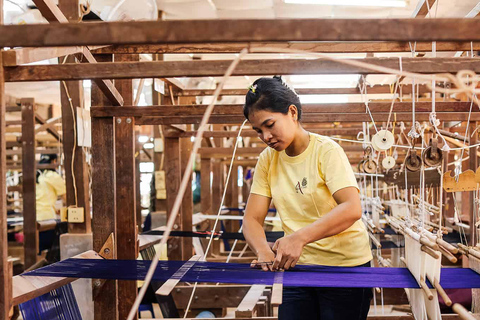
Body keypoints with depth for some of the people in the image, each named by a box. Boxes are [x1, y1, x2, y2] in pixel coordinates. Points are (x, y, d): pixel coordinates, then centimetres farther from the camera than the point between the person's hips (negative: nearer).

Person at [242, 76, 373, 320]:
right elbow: (252, 218, -1)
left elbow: (352, 209, -26)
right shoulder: (268, 159, 2)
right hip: (298, 266, 4)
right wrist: (264, 252, -22)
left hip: (345, 265, -4)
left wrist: (299, 237, -37)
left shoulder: (326, 151, -14)